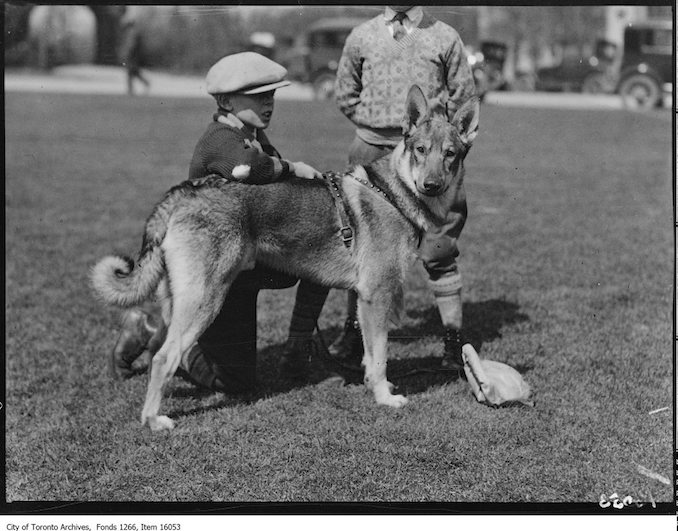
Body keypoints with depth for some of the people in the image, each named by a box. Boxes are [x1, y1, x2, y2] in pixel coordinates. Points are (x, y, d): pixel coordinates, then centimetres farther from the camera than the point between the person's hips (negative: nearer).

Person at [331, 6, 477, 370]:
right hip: (372, 152, 2)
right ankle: (354, 330, 14)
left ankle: (453, 337, 5)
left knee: (438, 249, -2)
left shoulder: (444, 37, 5)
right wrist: (373, 125, 7)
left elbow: (465, 94, 9)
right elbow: (344, 94, 16)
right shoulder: (361, 36, 9)